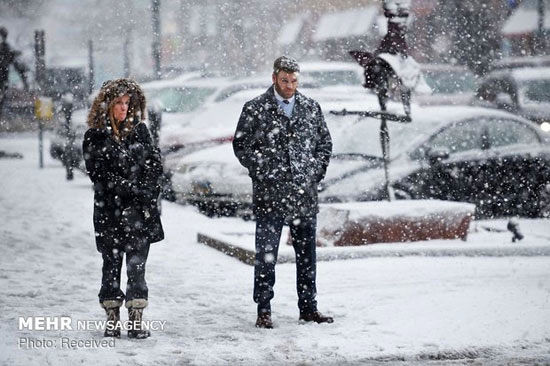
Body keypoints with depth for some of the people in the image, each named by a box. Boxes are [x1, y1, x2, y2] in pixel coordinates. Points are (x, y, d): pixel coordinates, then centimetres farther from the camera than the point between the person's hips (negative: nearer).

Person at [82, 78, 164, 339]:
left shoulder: (139, 130, 10)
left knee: (137, 264, -1)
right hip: (110, 211, -1)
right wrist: (131, 190, -13)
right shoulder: (95, 136, 0)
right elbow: (98, 174, -7)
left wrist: (145, 190, -7)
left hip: (140, 210, 2)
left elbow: (155, 163, 7)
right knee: (112, 264, 5)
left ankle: (136, 318, 1)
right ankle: (112, 317, 14)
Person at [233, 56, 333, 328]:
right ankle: (264, 311, 5)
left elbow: (325, 142, 17)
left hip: (305, 194, 4)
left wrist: (317, 172, 5)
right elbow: (241, 145, 0)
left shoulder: (311, 108, 10)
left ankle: (308, 308, 20)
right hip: (269, 194, -3)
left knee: (307, 254, 10)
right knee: (266, 255, -2)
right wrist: (262, 172, -7)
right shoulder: (255, 109, 0)